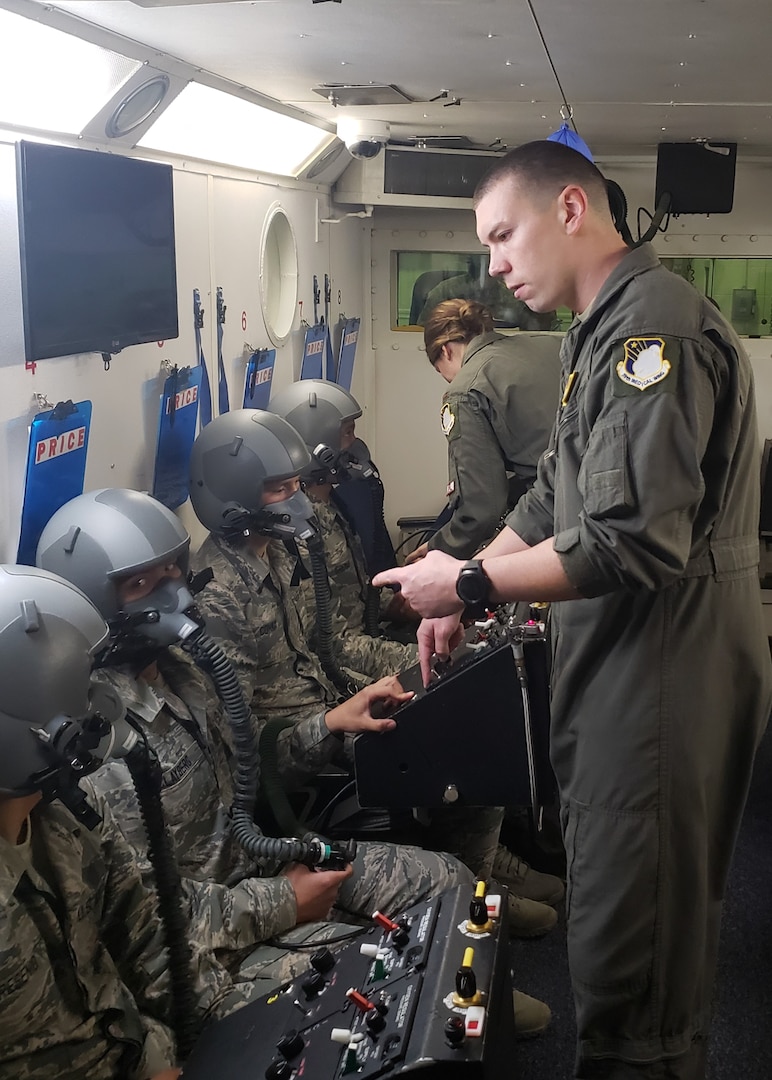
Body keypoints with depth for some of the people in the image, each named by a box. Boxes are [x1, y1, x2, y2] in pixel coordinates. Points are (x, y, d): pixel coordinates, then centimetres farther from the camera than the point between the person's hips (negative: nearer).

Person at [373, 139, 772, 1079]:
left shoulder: (656, 328, -19)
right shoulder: (602, 331, 15)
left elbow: (632, 544, -26)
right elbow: (556, 498, 21)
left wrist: (470, 582, -16)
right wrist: (463, 595, 12)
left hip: (665, 677, -10)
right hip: (617, 664, 10)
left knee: (629, 954, 0)